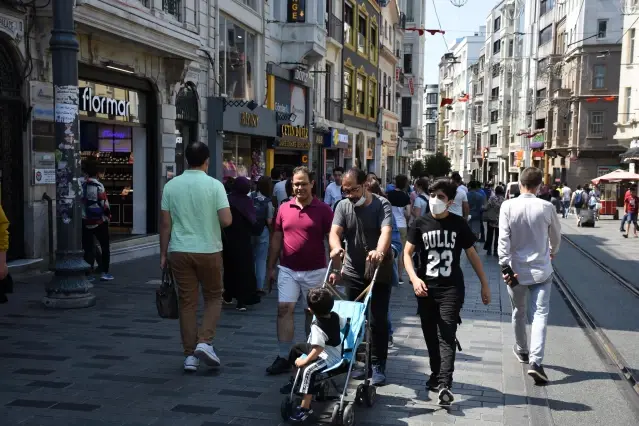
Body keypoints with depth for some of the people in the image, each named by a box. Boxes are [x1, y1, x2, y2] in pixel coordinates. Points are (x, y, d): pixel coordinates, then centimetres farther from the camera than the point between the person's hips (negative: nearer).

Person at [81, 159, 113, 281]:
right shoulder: (98, 186, -13)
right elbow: (104, 204, -12)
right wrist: (108, 215, 5)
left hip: (84, 221, 3)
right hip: (99, 221, -3)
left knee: (87, 248, 9)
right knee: (105, 246, 10)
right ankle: (104, 272, 6)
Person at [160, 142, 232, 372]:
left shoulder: (171, 185, 0)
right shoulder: (214, 185, -8)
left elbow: (165, 224, 1)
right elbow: (226, 220, -14)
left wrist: (163, 254, 9)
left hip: (180, 251, 3)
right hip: (209, 250, -2)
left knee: (187, 302, 9)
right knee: (213, 298, 15)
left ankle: (190, 355, 13)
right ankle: (204, 342, 0)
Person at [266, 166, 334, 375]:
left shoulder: (323, 209, -4)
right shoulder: (284, 208, 5)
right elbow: (276, 239, 11)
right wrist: (271, 268, 10)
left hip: (315, 271, -2)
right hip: (288, 270, 2)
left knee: (313, 312, 10)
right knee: (284, 309, -6)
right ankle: (283, 357, -1)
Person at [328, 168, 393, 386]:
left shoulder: (381, 205, -10)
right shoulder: (343, 206, 1)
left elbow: (386, 231, -27)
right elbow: (335, 231, -12)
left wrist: (380, 251, -48)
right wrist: (335, 247, -36)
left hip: (379, 273, -4)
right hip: (353, 272, 4)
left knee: (378, 321, -1)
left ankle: (378, 366, 11)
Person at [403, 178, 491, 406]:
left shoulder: (459, 224, 0)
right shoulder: (421, 224, 1)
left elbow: (472, 254, 7)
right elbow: (407, 253, 0)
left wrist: (484, 283, 6)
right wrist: (414, 278, -17)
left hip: (452, 289, -2)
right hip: (426, 288, 2)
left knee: (446, 337, -10)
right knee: (431, 336, 11)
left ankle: (444, 385, -13)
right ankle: (436, 374, 29)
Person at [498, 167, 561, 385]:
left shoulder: (508, 206, -9)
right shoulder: (546, 207, -7)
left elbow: (503, 238, -15)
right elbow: (556, 234, 9)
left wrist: (505, 266, -12)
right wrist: (553, 251, 29)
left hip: (516, 269, 1)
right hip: (541, 269, -1)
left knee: (519, 312, 19)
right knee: (540, 314, -1)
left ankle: (522, 351, 37)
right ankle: (535, 361, -15)